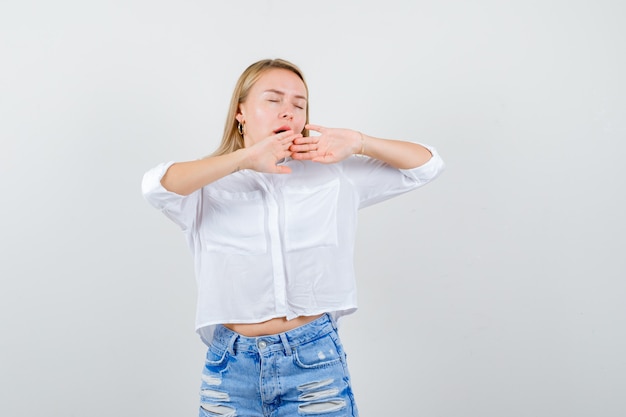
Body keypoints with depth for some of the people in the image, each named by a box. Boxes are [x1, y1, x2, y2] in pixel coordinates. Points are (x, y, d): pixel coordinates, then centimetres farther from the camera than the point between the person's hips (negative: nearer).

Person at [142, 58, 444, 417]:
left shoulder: (334, 177, 5)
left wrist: (358, 143, -10)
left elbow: (427, 164, 5)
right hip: (233, 369, -1)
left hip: (315, 361, 1)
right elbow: (156, 185, -22)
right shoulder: (206, 187, 0)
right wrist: (246, 158, -22)